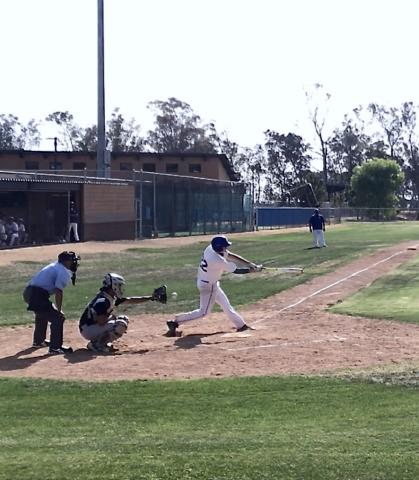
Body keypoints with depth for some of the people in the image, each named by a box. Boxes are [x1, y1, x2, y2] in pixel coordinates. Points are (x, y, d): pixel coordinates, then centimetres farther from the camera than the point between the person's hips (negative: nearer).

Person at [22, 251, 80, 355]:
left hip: (28, 292, 10)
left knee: (42, 314, 33)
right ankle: (55, 347, -8)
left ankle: (38, 341, 48)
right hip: (38, 295, -10)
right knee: (58, 318, -6)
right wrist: (59, 310, -9)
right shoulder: (64, 272, -8)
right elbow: (58, 292, -15)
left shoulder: (53, 266, 21)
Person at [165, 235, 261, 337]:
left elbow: (230, 255, -2)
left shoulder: (210, 248, -10)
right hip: (208, 285, -10)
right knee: (203, 312, -1)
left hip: (210, 283, 10)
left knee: (226, 305, 18)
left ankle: (241, 325, 31)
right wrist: (252, 270, -8)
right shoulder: (219, 261, -32)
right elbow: (236, 270, -20)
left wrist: (249, 263, -5)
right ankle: (175, 322, 0)